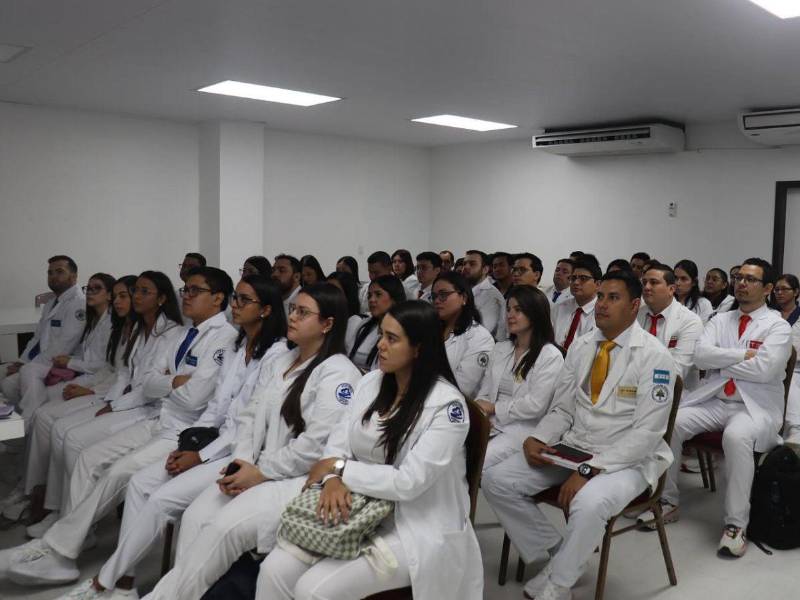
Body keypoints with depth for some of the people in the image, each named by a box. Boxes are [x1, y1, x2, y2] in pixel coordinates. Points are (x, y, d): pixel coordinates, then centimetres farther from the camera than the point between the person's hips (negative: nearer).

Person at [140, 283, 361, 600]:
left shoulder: (338, 373, -12)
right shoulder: (281, 362, 15)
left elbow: (318, 443, -21)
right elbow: (252, 414, 11)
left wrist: (260, 472, -16)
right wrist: (242, 461, -6)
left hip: (304, 478, -8)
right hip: (260, 471, 8)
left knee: (225, 528, -22)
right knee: (196, 517, -12)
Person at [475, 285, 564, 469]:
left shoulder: (551, 356, -4)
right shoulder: (499, 349, 18)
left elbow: (536, 405, -12)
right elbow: (485, 391, 15)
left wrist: (495, 408, -5)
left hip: (523, 429, -5)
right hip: (490, 426, 6)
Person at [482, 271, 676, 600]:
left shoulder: (653, 356, -12)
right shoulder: (580, 346, 6)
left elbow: (647, 432, -18)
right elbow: (562, 409, 10)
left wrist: (591, 469, -25)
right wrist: (537, 439, -11)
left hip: (627, 458, -6)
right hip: (573, 448, 6)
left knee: (589, 503, -37)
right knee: (495, 480, -9)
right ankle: (558, 554, 6)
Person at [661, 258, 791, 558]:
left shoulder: (778, 326, -1)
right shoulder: (720, 320, 13)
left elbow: (763, 370, -17)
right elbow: (700, 356, -4)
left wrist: (721, 363, -6)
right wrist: (743, 355, -12)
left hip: (755, 407, -4)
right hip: (714, 401, 5)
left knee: (736, 436, -37)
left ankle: (736, 524, -24)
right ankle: (668, 502, -4)